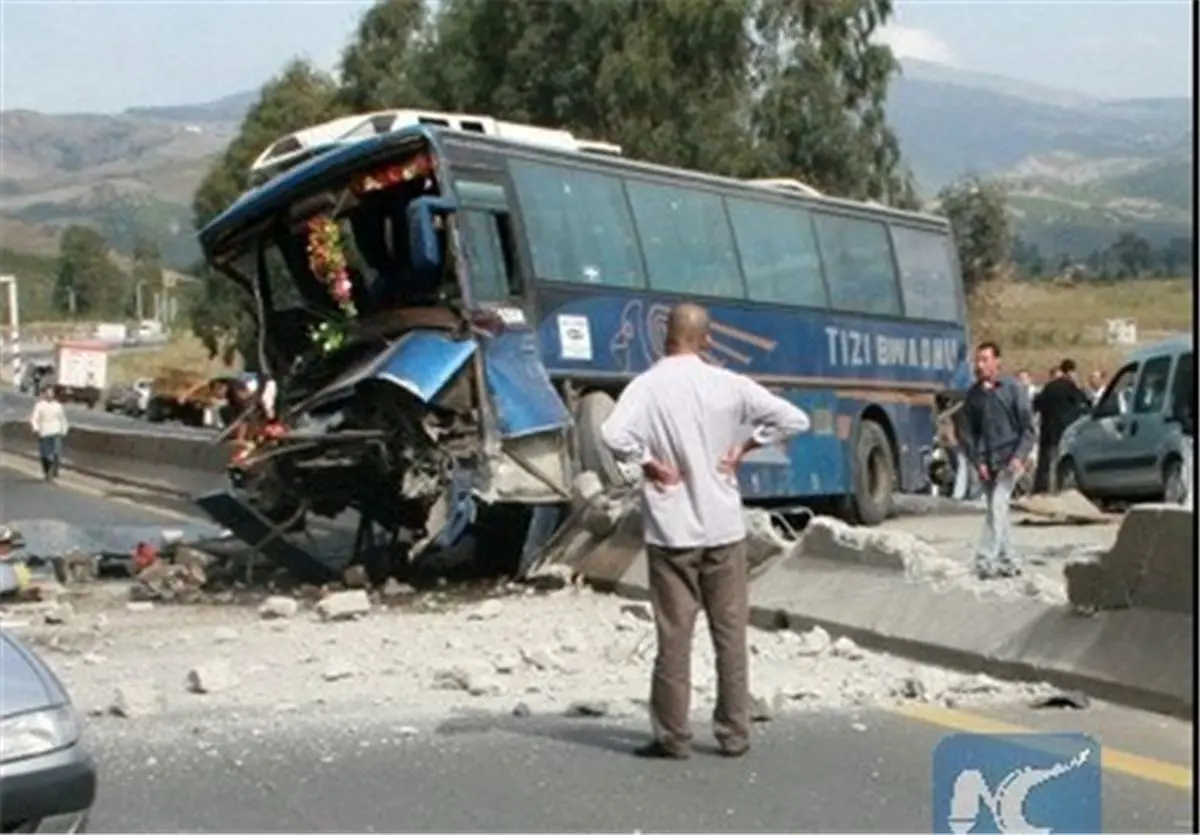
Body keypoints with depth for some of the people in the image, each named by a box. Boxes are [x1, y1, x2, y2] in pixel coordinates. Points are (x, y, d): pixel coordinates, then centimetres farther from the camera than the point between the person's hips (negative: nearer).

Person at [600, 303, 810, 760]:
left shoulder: (647, 385, -9)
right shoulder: (728, 384, -2)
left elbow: (614, 435, -26)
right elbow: (794, 420, -2)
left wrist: (648, 462, -11)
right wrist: (745, 446, 4)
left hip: (671, 530, -2)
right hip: (724, 527, 2)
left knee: (674, 635, 5)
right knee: (730, 633, 10)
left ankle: (673, 737, 11)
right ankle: (734, 733, 16)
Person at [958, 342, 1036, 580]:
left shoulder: (1013, 388, -3)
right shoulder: (973, 394, 6)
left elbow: (1028, 428, -3)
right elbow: (968, 432, 8)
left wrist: (1019, 457, -15)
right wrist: (977, 461, -4)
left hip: (1008, 461, -5)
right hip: (985, 464, 5)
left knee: (997, 506, -16)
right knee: (996, 510, 9)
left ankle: (985, 560, -20)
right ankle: (1009, 561, 19)